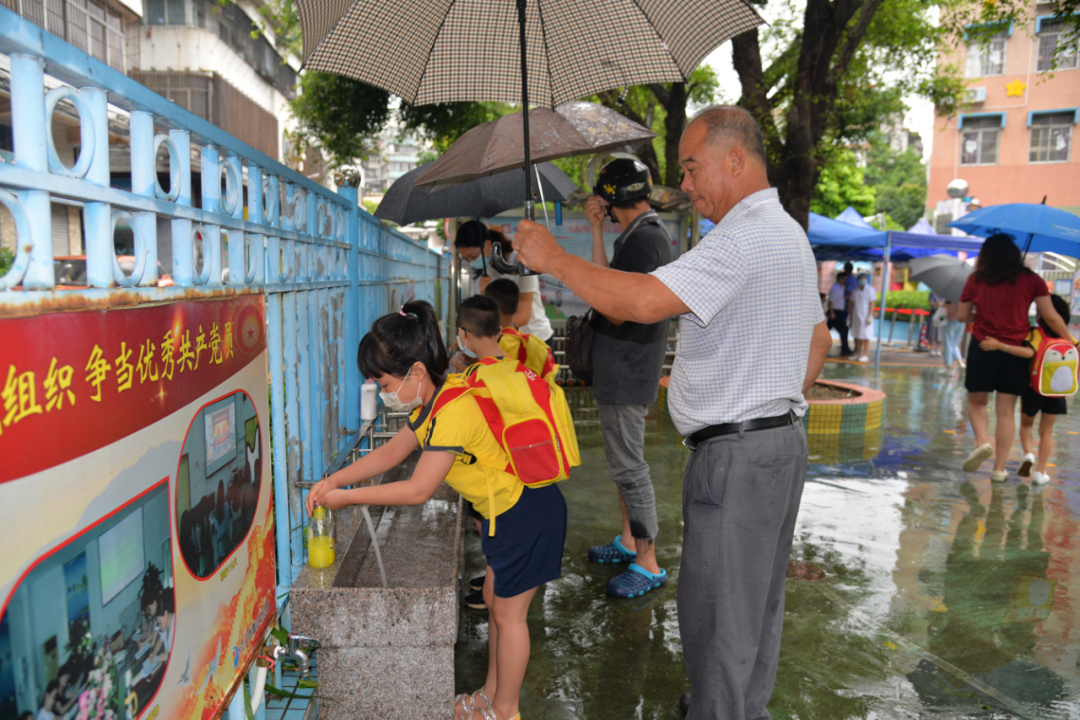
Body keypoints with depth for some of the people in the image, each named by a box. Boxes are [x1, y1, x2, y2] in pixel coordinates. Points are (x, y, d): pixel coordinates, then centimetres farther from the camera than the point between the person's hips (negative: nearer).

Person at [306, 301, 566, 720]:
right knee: (495, 598, 20)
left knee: (508, 612, 6)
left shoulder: (454, 411, -30)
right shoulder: (434, 400, 2)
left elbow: (417, 490, -26)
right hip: (508, 510, 10)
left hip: (528, 514, -9)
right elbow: (392, 452, 11)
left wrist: (348, 497, -16)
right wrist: (333, 480, 3)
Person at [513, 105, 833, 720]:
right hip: (781, 443, 11)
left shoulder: (746, 236, -18)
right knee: (757, 604, 20)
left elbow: (640, 301, -28)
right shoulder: (790, 233, 17)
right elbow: (820, 341, 24)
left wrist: (554, 259, -16)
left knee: (717, 614, 1)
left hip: (736, 455, -11)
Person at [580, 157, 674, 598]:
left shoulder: (642, 239, -20)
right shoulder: (651, 232, 13)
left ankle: (648, 565, 9)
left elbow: (617, 311, -23)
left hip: (627, 371, -11)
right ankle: (628, 541, 35)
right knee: (623, 462, 20)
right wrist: (597, 230, 5)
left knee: (629, 467, -3)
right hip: (624, 368, 11)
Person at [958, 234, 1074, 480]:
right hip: (1016, 352, 1)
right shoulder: (1031, 280, 0)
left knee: (976, 402, 17)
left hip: (983, 349, -1)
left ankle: (982, 442, -9)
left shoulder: (975, 281, 0)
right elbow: (1051, 316, -1)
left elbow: (961, 316, 7)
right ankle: (999, 468, 9)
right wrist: (1069, 340, 12)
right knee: (1006, 411, 5)